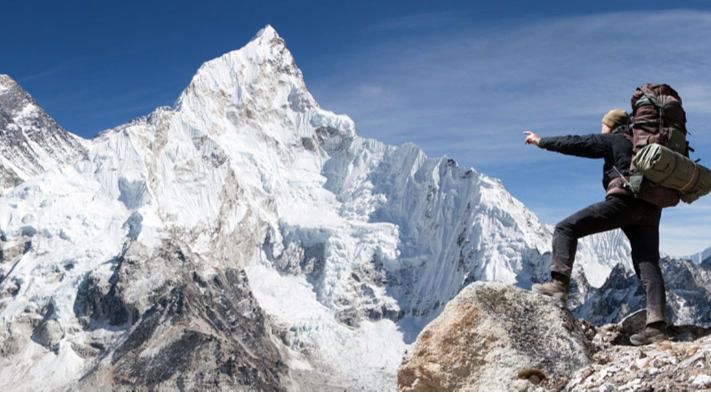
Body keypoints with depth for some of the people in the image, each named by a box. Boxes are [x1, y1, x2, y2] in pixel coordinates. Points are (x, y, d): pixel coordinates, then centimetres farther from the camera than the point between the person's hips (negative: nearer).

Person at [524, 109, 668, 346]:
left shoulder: (613, 140, 9)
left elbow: (575, 143, 8)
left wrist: (541, 141, 17)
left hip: (624, 200, -7)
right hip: (650, 210, 7)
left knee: (566, 229, -3)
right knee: (648, 265, 3)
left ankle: (559, 284, -18)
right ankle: (656, 325, -8)